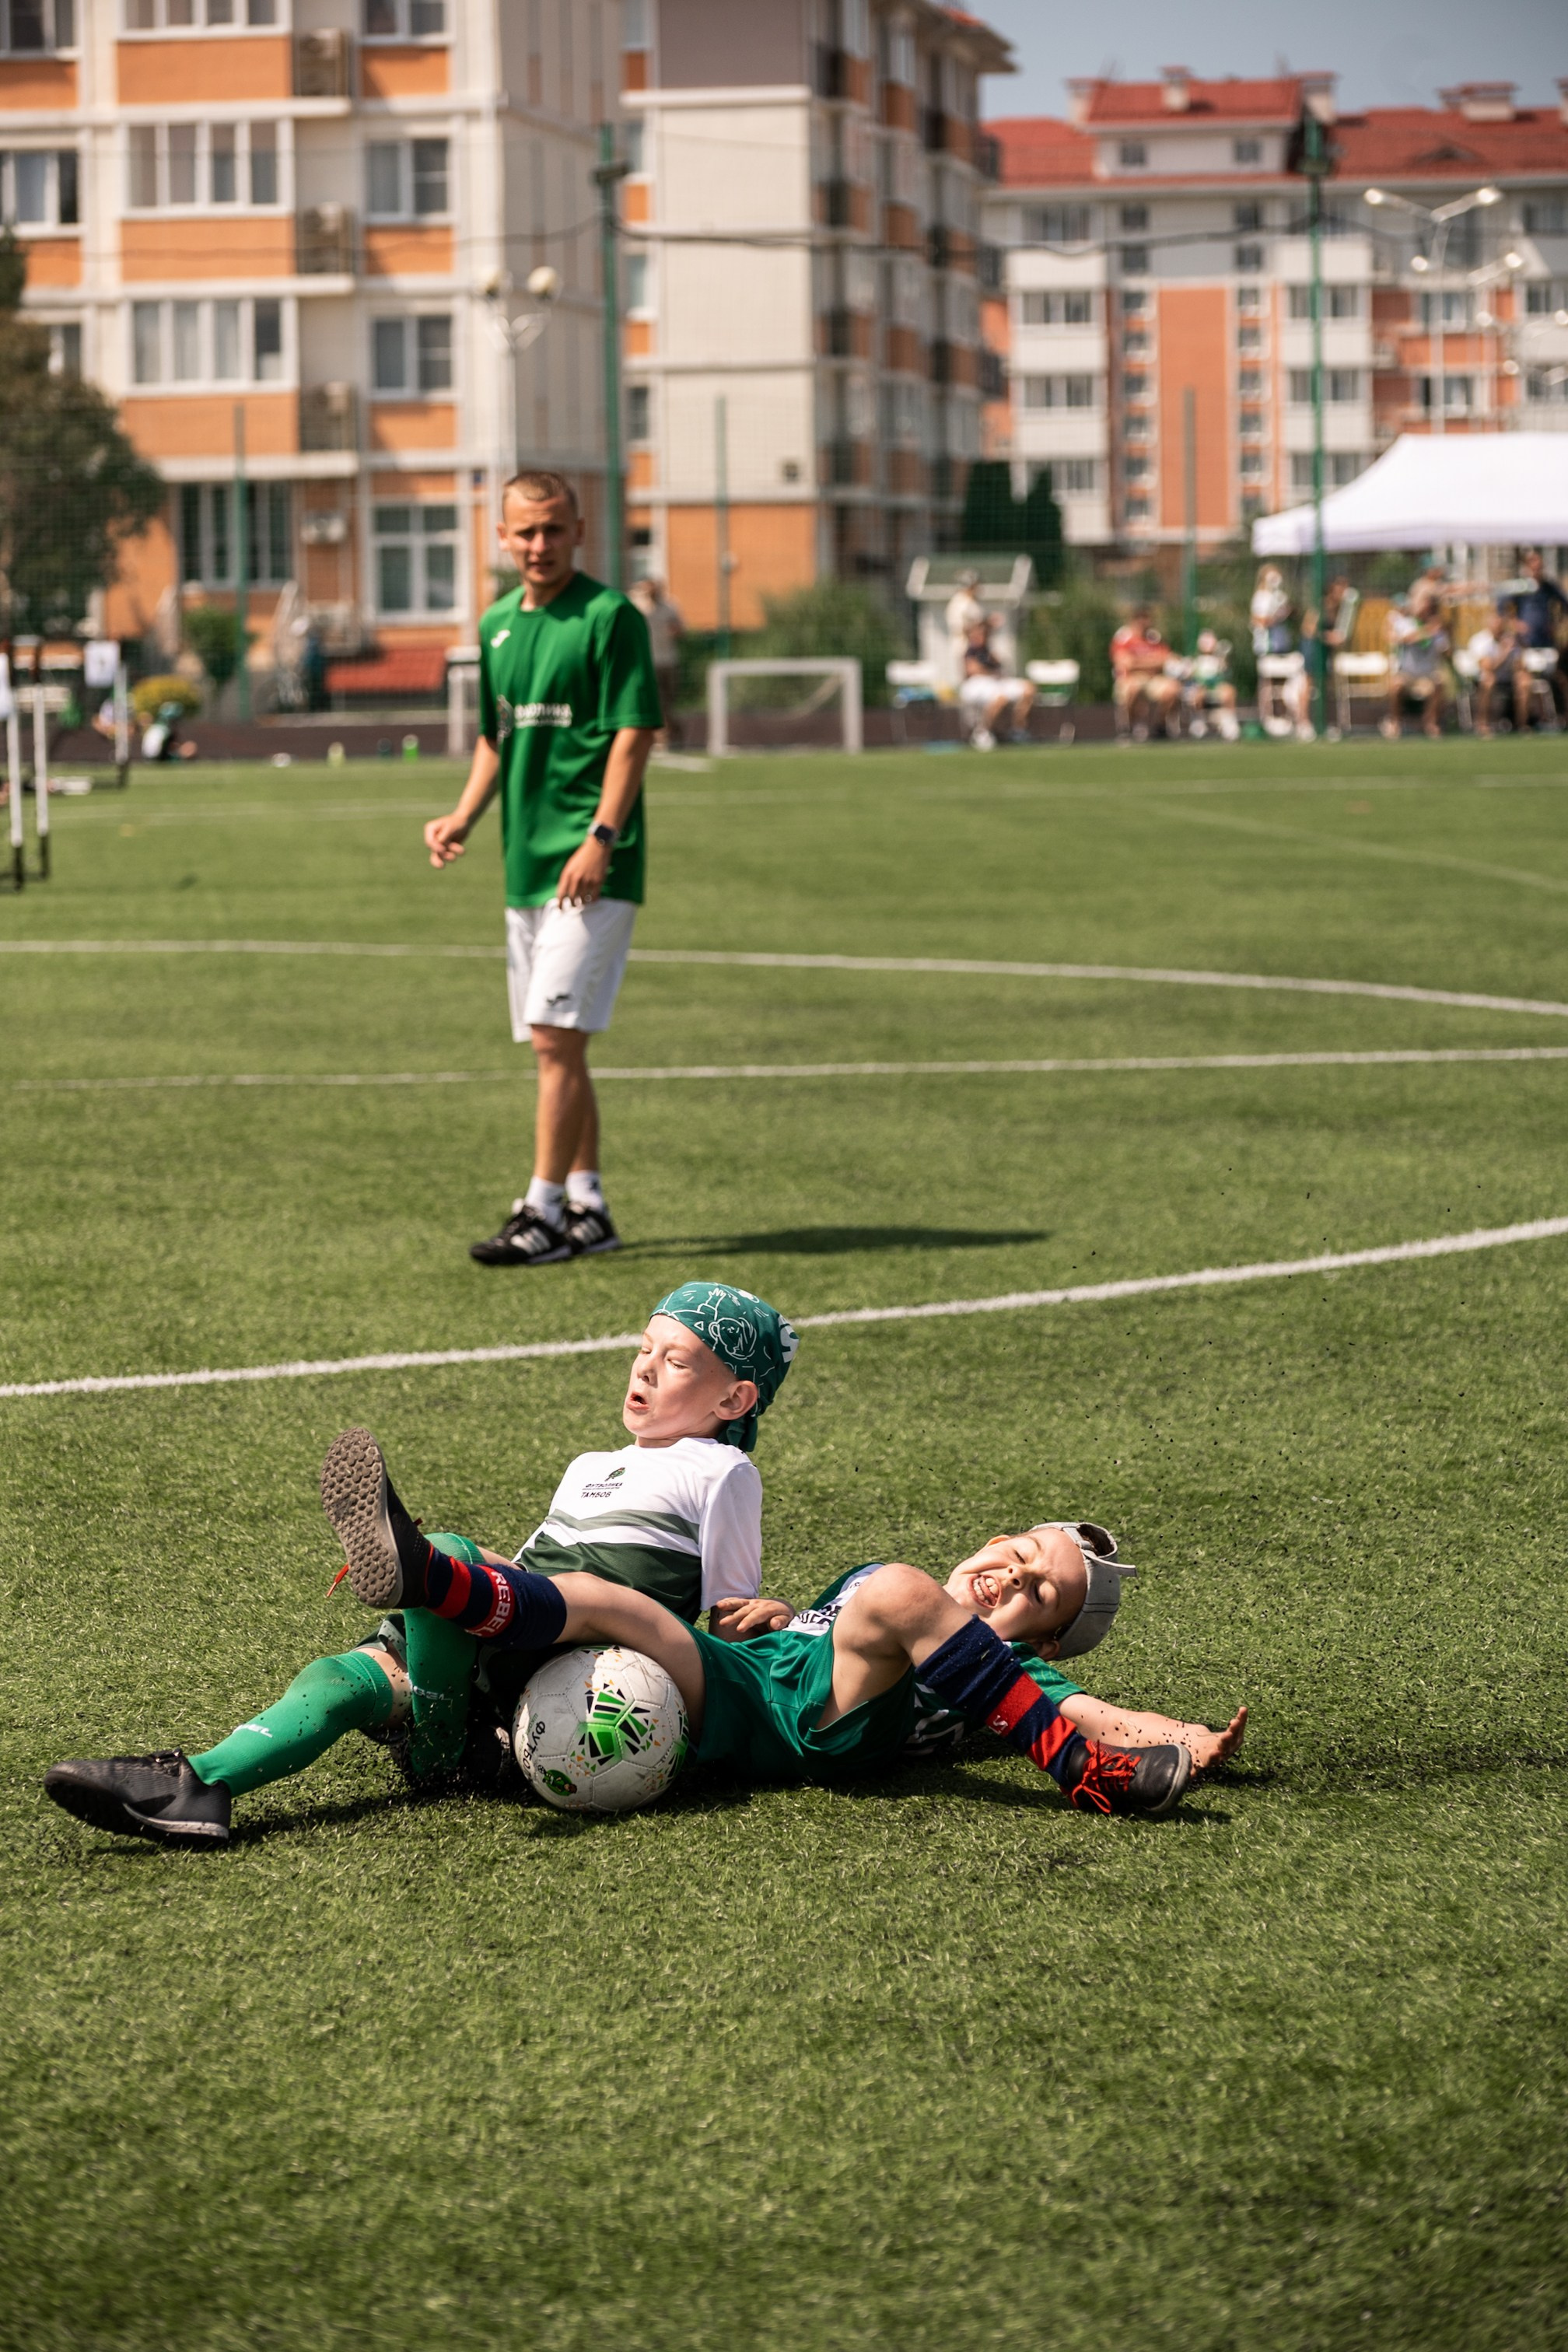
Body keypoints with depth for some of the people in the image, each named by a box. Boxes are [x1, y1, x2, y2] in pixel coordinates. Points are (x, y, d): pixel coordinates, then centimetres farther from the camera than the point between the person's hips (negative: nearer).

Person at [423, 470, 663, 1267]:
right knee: (555, 1046, 11)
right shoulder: (497, 625, 15)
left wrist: (601, 837, -21)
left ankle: (544, 1212, -9)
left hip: (589, 868, -8)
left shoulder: (608, 616, -8)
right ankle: (587, 1207, 18)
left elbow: (634, 733, -13)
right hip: (525, 864, 8)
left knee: (556, 1037, -12)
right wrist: (463, 816, 9)